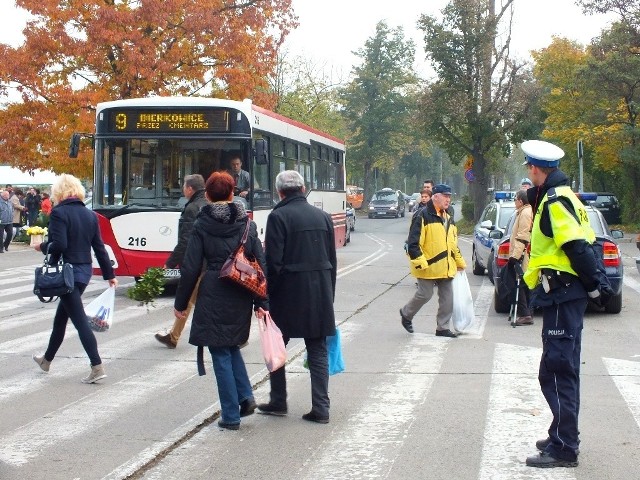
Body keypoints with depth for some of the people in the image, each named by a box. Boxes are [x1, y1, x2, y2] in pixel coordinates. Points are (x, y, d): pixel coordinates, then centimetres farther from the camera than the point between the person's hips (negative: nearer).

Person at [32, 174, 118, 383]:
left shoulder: (59, 213, -13)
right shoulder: (90, 215, 8)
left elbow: (59, 245, -22)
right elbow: (99, 247, 9)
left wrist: (43, 246, -3)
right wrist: (109, 274, 12)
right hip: (85, 271, 8)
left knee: (79, 320, -8)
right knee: (61, 316, 21)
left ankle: (97, 367, -14)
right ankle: (47, 358, 36)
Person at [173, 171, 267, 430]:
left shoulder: (201, 226, -4)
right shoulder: (247, 224, 4)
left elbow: (191, 268, -5)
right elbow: (260, 263, 3)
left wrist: (181, 303, 5)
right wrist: (261, 302, 7)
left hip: (214, 297, -4)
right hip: (242, 297, 4)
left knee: (221, 354, 4)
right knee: (231, 346, 23)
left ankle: (231, 415, 6)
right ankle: (246, 396, 10)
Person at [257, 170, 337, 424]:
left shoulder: (278, 217, -9)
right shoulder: (323, 216, 8)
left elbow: (273, 262, -13)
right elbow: (332, 260, 11)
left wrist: (267, 295, -4)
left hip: (288, 292, -4)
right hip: (320, 293, 4)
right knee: (318, 351, 8)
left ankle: (278, 401, 20)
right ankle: (320, 408, 5)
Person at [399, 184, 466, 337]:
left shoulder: (447, 218, 15)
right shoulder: (423, 216, -13)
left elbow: (453, 242, 25)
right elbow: (413, 243, -17)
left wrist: (459, 261, 25)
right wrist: (420, 262, -21)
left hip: (446, 267, 8)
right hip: (429, 267, -8)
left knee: (447, 297, 6)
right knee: (425, 294, -1)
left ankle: (443, 327, 16)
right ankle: (406, 314, 25)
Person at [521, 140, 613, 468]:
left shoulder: (554, 200, -15)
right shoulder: (557, 196, 16)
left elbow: (578, 247, -22)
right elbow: (578, 245, 17)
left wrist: (595, 286, -18)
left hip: (562, 295, -11)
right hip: (566, 293, 11)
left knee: (557, 371, -8)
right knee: (561, 370, 18)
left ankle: (563, 448, -5)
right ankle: (563, 437, 29)